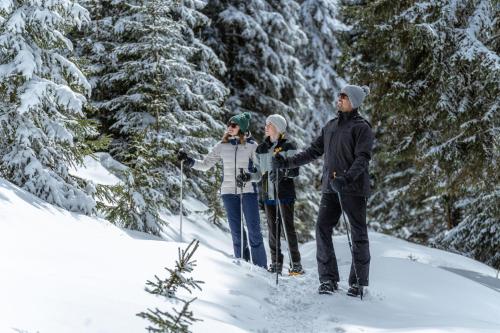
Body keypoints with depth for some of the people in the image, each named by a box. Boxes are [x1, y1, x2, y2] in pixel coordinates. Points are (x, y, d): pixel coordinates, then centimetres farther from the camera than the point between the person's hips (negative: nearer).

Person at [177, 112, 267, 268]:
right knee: (236, 233, 2)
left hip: (248, 191, -2)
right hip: (229, 192, 2)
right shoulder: (222, 146, 7)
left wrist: (249, 177, -19)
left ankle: (261, 269, 1)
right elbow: (205, 165, 11)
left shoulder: (252, 146, 0)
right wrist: (188, 161, -4)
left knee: (254, 231, -4)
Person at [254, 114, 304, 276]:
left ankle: (296, 265, -4)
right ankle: (276, 264, 12)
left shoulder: (288, 146, -4)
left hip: (284, 193, -6)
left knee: (288, 227, -7)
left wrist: (283, 173, -29)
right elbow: (258, 171, 21)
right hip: (268, 194, 6)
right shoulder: (261, 148, 14)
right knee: (272, 229, 6)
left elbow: (295, 170, -12)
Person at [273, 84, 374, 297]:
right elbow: (313, 152, 22)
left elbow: (363, 158, -14)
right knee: (322, 229, -3)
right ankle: (328, 279, 2)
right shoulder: (330, 126, 17)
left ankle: (358, 283, 5)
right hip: (330, 188, 6)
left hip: (353, 188, -6)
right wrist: (287, 163, 15)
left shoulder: (361, 127, -4)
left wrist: (347, 178, -29)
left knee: (358, 234, -1)